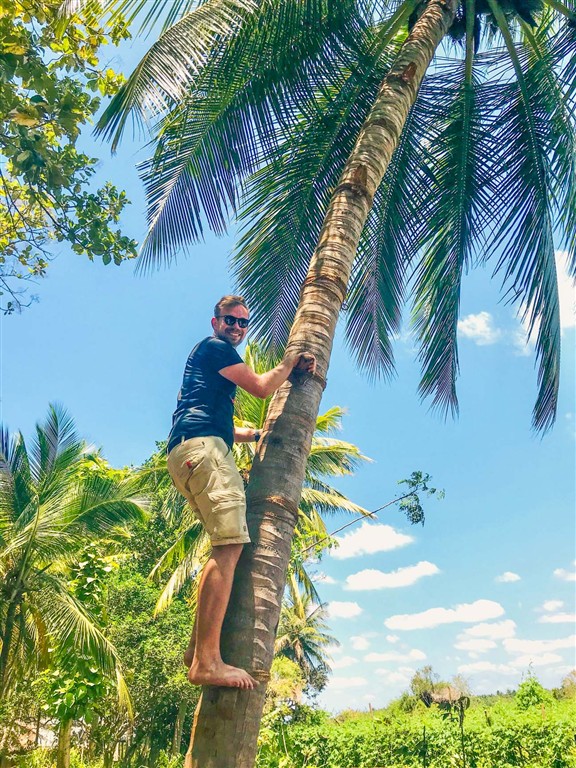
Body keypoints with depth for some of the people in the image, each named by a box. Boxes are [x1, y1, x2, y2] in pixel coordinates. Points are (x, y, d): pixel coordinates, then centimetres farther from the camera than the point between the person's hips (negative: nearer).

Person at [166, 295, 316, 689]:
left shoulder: (210, 358, 35)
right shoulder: (215, 346, 5)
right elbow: (261, 387, 0)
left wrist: (260, 433, 30)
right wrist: (291, 362, 16)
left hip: (189, 451, 11)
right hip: (201, 446, -11)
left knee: (226, 545, 10)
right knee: (230, 545, -20)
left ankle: (198, 647, 7)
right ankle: (207, 661, -25)